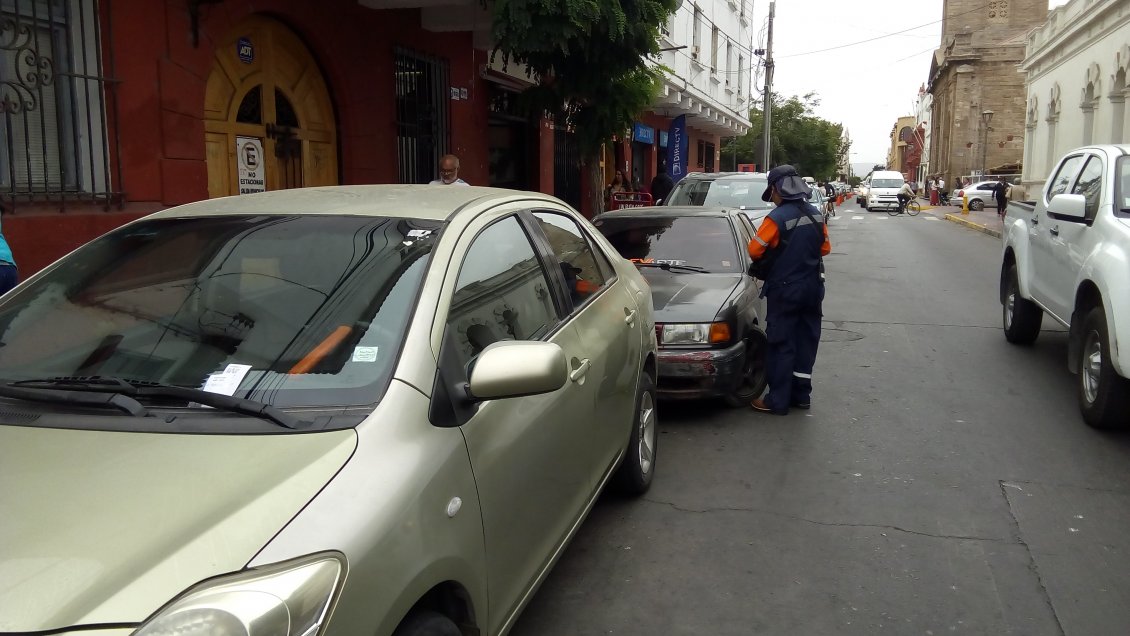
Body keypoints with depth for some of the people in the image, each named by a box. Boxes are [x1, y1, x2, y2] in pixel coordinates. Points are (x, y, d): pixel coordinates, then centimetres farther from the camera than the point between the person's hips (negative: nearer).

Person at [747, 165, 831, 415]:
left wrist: (773, 253, 5)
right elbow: (825, 248, 12)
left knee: (781, 345, 0)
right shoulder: (815, 214, 3)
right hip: (812, 288, 7)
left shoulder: (777, 217, -18)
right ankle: (801, 395, 23)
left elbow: (755, 250, -15)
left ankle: (778, 401, 4)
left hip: (785, 289, -6)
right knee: (806, 341, 14)